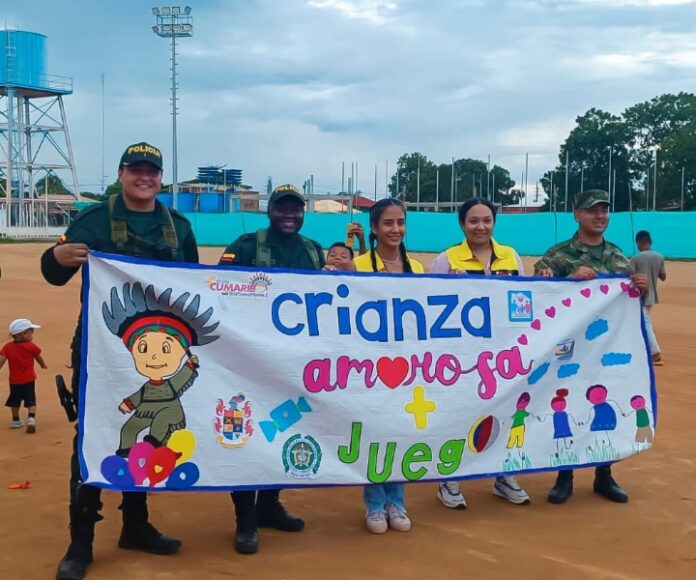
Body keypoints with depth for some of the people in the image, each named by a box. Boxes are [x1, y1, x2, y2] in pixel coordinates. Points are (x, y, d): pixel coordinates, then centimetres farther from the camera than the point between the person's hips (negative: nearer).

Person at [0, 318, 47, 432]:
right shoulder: (32, 347, -8)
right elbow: (39, 358, 6)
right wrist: (43, 365, 27)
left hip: (14, 380, 2)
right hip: (29, 379, -2)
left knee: (15, 401, 20)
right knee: (31, 401, 3)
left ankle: (16, 421, 29)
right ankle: (31, 418, -17)